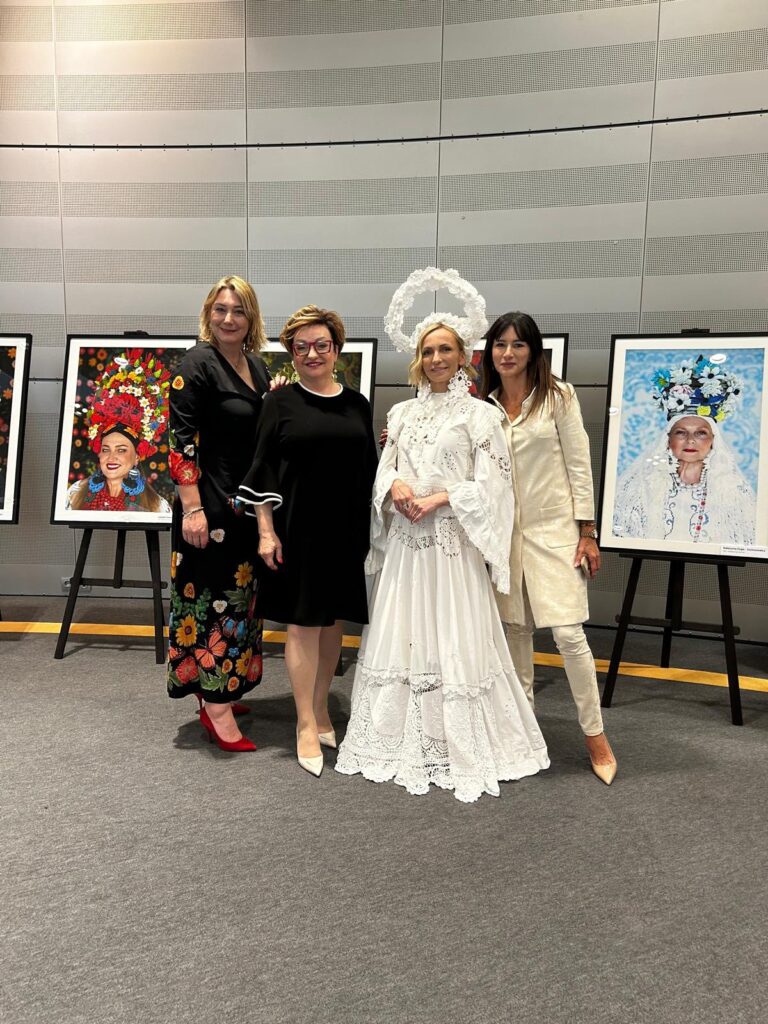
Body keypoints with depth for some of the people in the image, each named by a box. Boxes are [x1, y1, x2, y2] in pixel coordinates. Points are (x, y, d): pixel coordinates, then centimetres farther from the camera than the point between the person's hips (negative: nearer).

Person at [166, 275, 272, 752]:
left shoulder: (257, 366, 10)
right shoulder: (198, 363, -11)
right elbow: (181, 439, -16)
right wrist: (192, 508, -20)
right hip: (211, 501, -8)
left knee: (239, 594, 15)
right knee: (215, 596, -2)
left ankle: (219, 688, 30)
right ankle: (216, 706, 8)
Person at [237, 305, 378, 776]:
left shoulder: (357, 404, 8)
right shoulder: (280, 402, -1)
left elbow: (370, 471, 12)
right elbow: (263, 470, -3)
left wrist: (371, 532, 8)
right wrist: (266, 531, -9)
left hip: (347, 530, 4)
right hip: (299, 529, -3)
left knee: (334, 621, 11)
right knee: (303, 623, 1)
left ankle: (321, 709, 28)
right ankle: (306, 725, 11)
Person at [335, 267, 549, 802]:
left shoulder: (480, 414, -1)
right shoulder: (402, 413, 13)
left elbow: (490, 485, -7)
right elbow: (383, 473, 11)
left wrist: (439, 498, -16)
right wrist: (396, 487, -11)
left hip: (453, 543, -4)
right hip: (405, 542, 5)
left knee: (455, 642, -1)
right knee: (400, 637, 8)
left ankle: (463, 750, 12)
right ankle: (401, 741, 21)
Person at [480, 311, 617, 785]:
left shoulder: (558, 396, -2)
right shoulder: (483, 406, 7)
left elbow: (579, 464, -3)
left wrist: (588, 532, -8)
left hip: (554, 527, -3)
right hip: (505, 529, 3)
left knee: (568, 632, -7)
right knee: (515, 630, 11)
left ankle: (596, 734, 9)